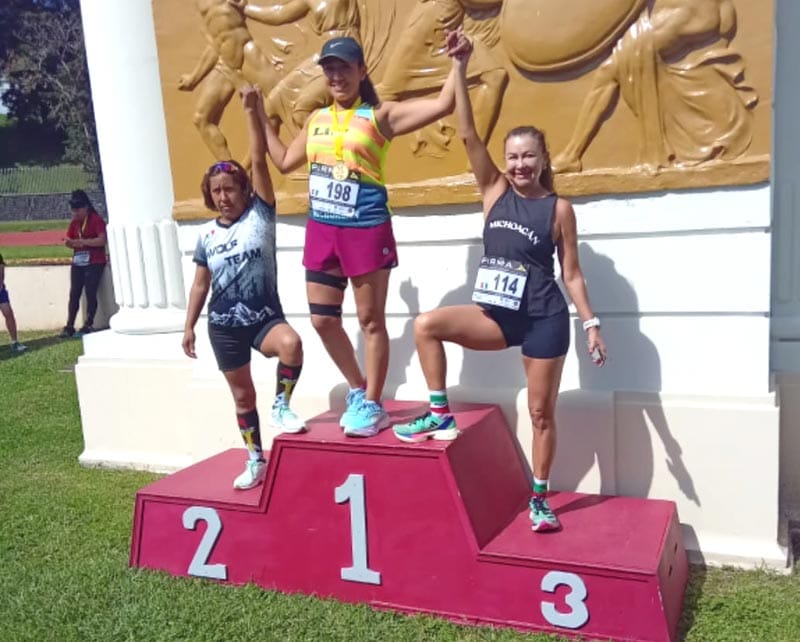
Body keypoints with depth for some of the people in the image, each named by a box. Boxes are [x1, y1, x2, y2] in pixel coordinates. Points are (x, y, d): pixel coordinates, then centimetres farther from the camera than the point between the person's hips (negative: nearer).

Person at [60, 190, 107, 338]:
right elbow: (69, 240, 16)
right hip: (78, 263, 6)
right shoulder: (74, 222, 12)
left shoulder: (96, 219, -9)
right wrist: (69, 243, -8)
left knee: (90, 293, -7)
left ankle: (88, 326, 0)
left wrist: (83, 241, -24)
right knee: (74, 294, 2)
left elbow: (102, 240, -20)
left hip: (95, 263, -6)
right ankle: (69, 326, 4)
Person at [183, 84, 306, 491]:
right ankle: (255, 461, 30)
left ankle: (281, 407, -12)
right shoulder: (207, 235, 4)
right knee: (242, 396, 12)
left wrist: (252, 112, -19)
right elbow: (200, 284, 11)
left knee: (291, 343, -37)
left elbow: (260, 161, -14)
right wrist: (189, 326, 9)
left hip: (265, 318, -3)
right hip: (224, 327, 3)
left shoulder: (260, 215, -4)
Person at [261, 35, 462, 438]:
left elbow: (443, 105, -10)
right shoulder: (316, 120, 13)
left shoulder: (380, 116, -3)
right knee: (322, 319, 10)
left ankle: (372, 404, 17)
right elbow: (284, 162, 24)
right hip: (321, 230, 6)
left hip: (366, 229, -6)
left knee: (370, 320, 4)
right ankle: (358, 389, 29)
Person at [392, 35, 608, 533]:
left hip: (544, 319, -3)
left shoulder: (559, 209, -4)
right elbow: (469, 136, -6)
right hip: (497, 315, 3)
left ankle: (540, 499, 21)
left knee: (542, 412, 5)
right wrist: (460, 73, -13)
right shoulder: (496, 192, 3)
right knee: (426, 325, -16)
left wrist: (591, 323, -5)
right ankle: (441, 416, -3)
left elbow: (572, 273, 1)